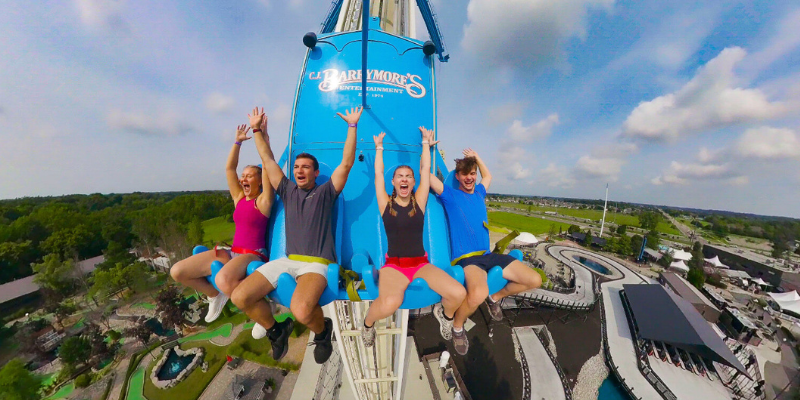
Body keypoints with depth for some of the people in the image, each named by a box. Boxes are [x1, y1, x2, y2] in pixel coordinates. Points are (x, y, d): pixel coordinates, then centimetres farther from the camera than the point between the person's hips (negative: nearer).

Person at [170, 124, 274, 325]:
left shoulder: (263, 200, -7)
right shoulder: (239, 198, 11)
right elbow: (229, 168, 10)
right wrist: (238, 142, 8)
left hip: (253, 255, -7)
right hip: (231, 252, 8)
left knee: (224, 280, -36)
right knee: (177, 271, 0)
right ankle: (216, 294, 23)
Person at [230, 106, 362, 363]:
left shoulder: (325, 192, 3)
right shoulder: (288, 191, 15)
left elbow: (347, 163, -5)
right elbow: (267, 159, 19)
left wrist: (352, 126, -4)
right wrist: (257, 130, 19)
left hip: (317, 263, -5)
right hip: (288, 260, 6)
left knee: (301, 310, -30)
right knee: (239, 297, -9)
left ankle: (322, 331, 7)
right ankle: (276, 330, 20)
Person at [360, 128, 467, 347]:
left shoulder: (419, 202, 4)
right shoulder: (386, 203, 2)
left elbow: (425, 169, 9)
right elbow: (378, 174, 7)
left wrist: (426, 142, 20)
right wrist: (379, 147, 20)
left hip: (421, 264, 2)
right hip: (393, 266, -2)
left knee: (459, 293, -20)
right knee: (390, 303, -33)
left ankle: (447, 315, 19)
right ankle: (368, 322, 6)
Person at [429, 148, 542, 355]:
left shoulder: (479, 192, 16)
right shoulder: (450, 195, -2)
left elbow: (488, 175, 38)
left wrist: (476, 156, 32)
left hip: (488, 255, 8)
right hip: (465, 258, -7)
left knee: (535, 280, 2)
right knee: (478, 293, -37)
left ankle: (495, 297, 25)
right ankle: (457, 326, -2)